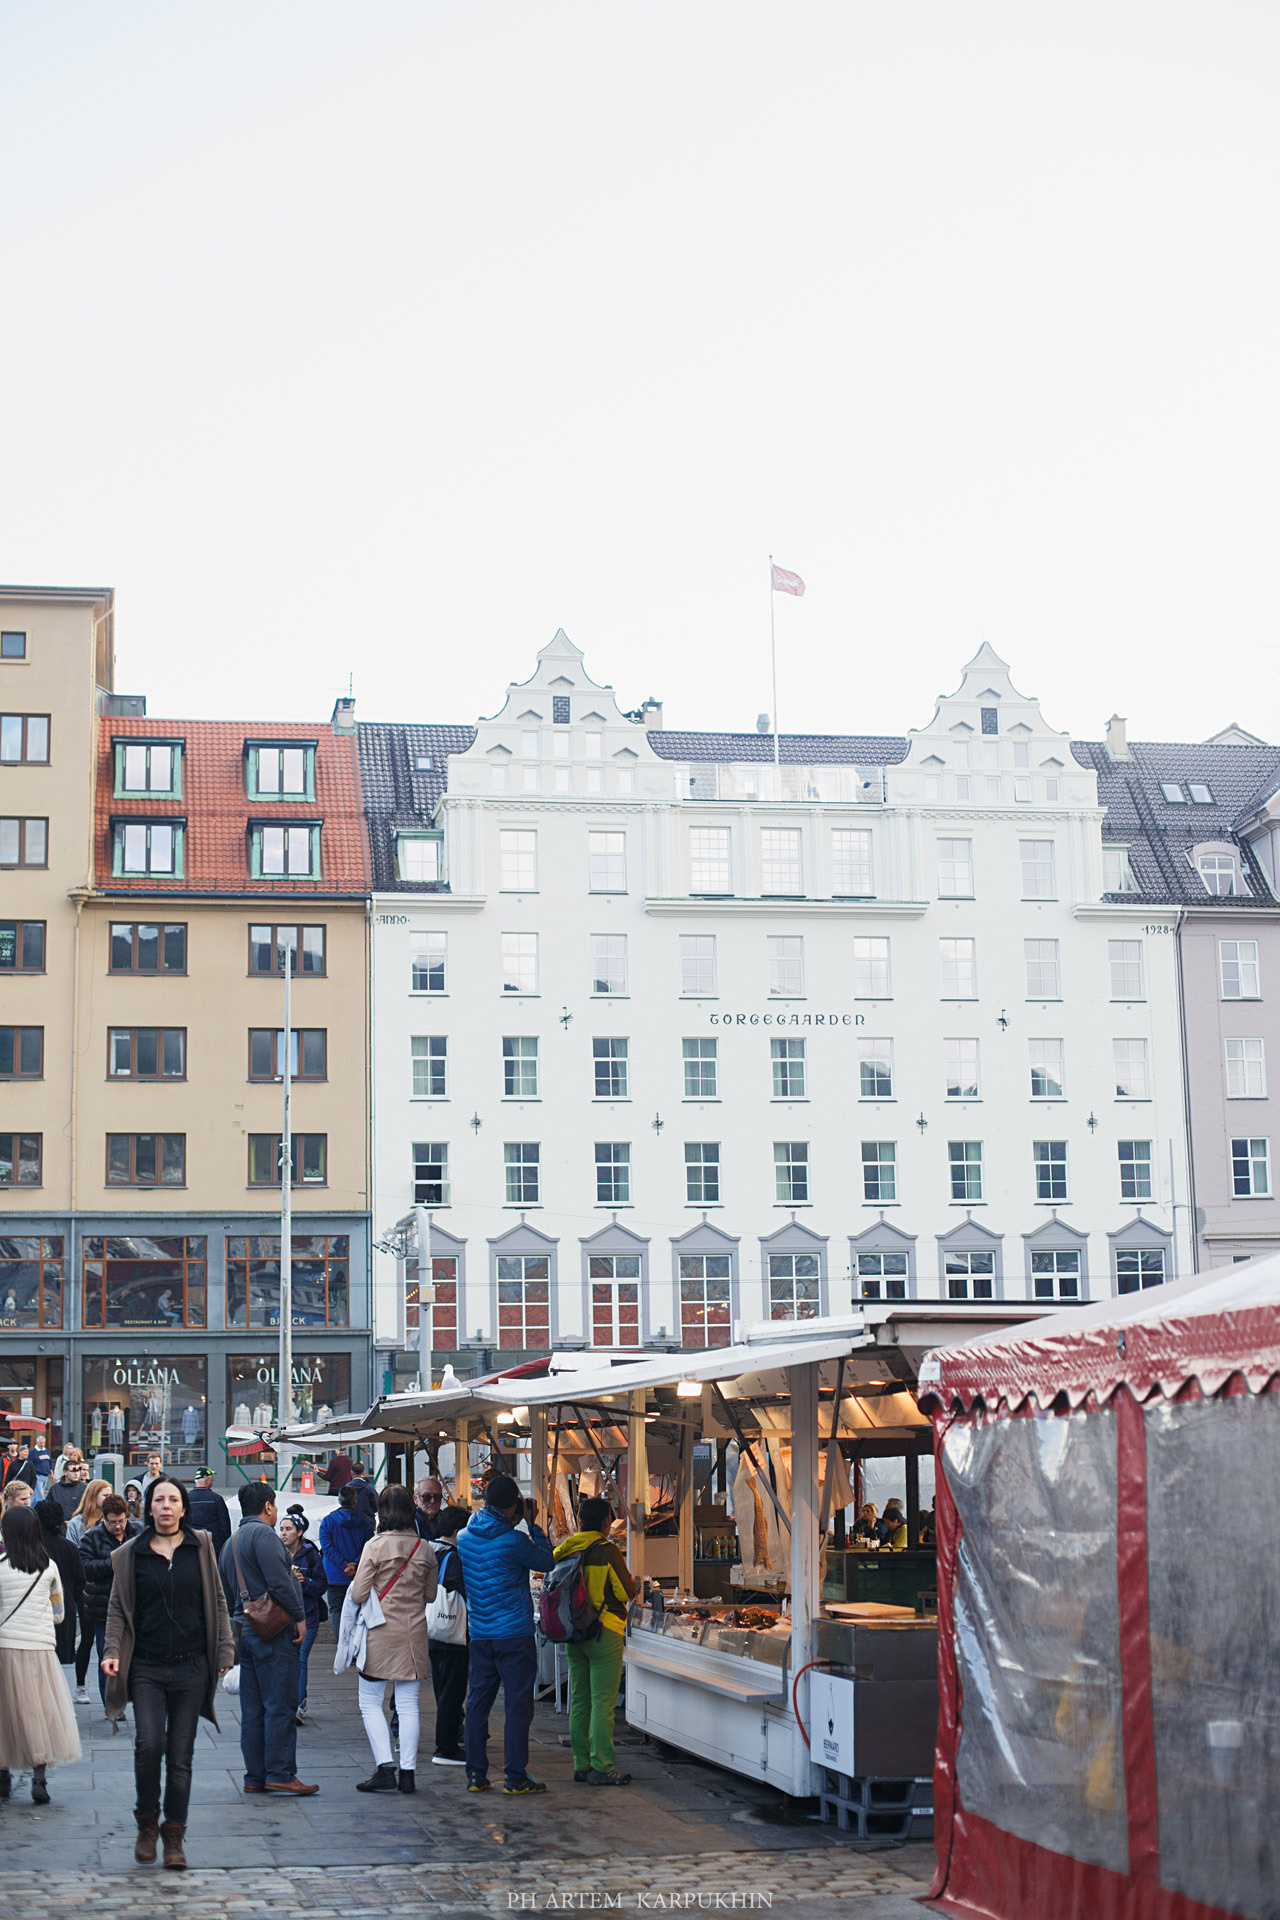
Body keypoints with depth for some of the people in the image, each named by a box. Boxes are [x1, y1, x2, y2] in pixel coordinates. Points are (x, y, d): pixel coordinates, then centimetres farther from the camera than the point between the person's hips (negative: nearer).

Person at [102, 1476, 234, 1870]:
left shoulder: (200, 1547, 6)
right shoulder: (129, 1555, 4)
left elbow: (217, 1602, 10)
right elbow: (117, 1609, 8)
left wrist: (224, 1651, 6)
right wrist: (112, 1651, -6)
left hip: (191, 1667, 1)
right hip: (147, 1667, -1)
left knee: (181, 1755, 3)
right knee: (149, 1745, -15)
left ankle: (174, 1837, 15)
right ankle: (147, 1822, 8)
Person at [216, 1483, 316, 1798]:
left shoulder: (230, 1543, 19)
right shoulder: (263, 1534, -11)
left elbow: (226, 1594, 22)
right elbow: (279, 1582, -20)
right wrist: (300, 1617, -13)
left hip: (245, 1629, 9)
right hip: (273, 1631, -9)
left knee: (252, 1709, 9)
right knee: (280, 1704, -7)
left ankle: (255, 1776, 10)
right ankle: (280, 1774, -8)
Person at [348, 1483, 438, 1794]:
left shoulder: (375, 1546, -11)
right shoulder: (424, 1549, 2)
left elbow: (358, 1595, -11)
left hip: (381, 1632, -4)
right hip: (414, 1631, 4)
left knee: (370, 1701, 6)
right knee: (408, 1705, 6)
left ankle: (384, 1768, -4)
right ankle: (407, 1773, 5)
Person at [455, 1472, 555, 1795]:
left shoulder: (465, 1536, 3)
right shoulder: (514, 1541, -14)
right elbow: (548, 1562, 1)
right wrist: (533, 1526, 8)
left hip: (479, 1632, 6)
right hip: (514, 1634, -5)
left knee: (478, 1702, 10)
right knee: (518, 1704, 0)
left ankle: (476, 1774, 12)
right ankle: (516, 1777, 0)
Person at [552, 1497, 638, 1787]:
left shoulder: (565, 1551, 4)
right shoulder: (607, 1550, -13)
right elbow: (627, 1591, -10)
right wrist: (636, 1586, 12)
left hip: (573, 1633, 6)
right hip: (603, 1632, -6)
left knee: (579, 1700, 12)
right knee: (603, 1702, -4)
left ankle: (581, 1764, 17)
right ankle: (601, 1768, -5)